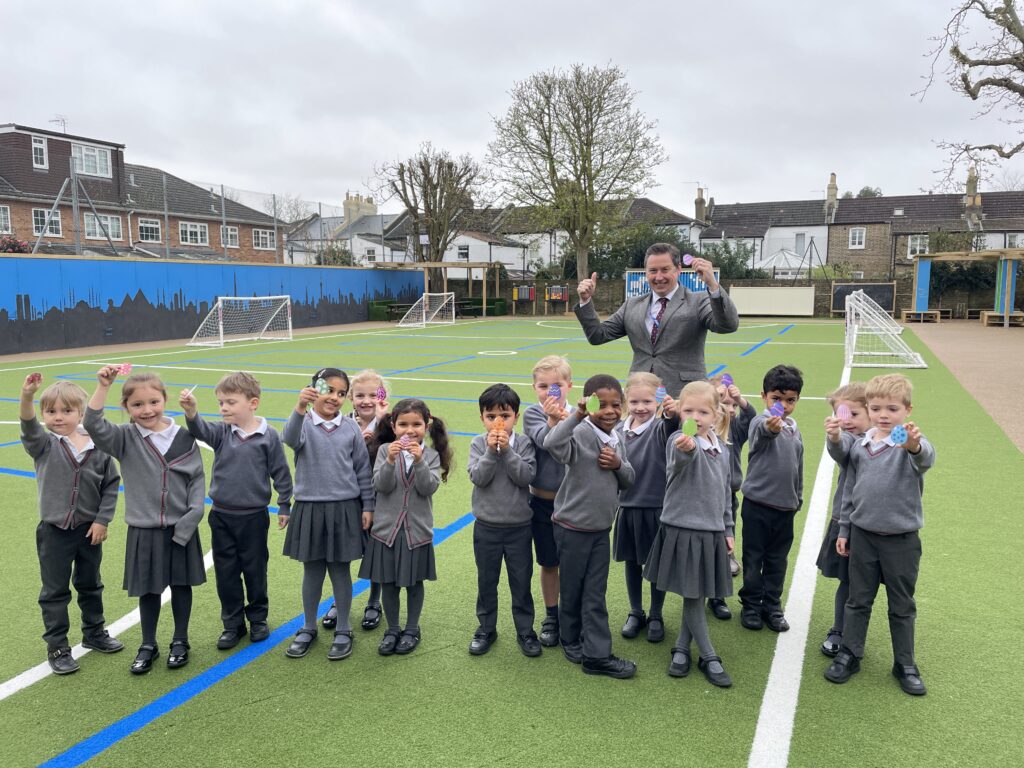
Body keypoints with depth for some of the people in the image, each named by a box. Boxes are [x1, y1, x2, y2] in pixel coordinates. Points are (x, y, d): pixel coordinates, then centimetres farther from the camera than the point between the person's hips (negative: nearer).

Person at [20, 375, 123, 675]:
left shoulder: (97, 448, -6)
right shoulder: (44, 445, -8)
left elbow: (111, 485, -1)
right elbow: (28, 426, -29)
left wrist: (102, 520, -6)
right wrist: (27, 395, -46)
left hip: (89, 529, 2)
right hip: (54, 531, -1)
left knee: (90, 585, 19)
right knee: (55, 591, 8)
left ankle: (94, 633, 37)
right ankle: (57, 647, 21)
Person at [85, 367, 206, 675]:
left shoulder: (184, 437, -5)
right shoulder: (125, 438, -5)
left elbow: (197, 479, -1)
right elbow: (93, 424, -21)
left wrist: (192, 517, -9)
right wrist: (103, 386, -26)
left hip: (181, 528, 0)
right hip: (144, 530, 0)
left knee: (181, 585, 12)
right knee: (148, 589, 12)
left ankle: (180, 641, 30)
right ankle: (148, 645, 31)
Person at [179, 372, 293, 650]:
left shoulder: (268, 436, -10)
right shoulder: (221, 432, -3)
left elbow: (281, 472, -3)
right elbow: (200, 430, -24)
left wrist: (284, 506, 1)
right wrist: (191, 411, -44)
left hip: (253, 517, -3)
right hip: (221, 516, 3)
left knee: (255, 570, 11)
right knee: (226, 572, 11)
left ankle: (258, 619, 30)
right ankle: (232, 624, 26)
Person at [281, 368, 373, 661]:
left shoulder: (351, 428, 0)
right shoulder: (304, 423, -5)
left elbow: (362, 469, 5)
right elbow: (290, 439, -29)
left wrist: (367, 507, 4)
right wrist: (301, 408, -46)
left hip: (344, 509, 1)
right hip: (309, 509, 0)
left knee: (340, 570, 10)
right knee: (312, 571, 13)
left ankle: (343, 631, 25)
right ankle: (308, 629, 30)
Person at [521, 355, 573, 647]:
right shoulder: (533, 413, -7)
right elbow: (543, 441, -27)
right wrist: (552, 420, -40)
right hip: (543, 501, 0)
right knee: (549, 563, 14)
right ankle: (551, 617, 31)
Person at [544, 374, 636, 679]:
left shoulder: (617, 441, 5)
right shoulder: (581, 434, -20)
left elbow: (629, 480, 11)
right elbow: (552, 444, -40)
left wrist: (618, 465, -10)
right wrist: (577, 415, -46)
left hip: (601, 528, 6)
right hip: (573, 527, -6)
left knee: (595, 593, 9)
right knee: (571, 589, 13)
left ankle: (597, 654, 17)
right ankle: (571, 640, 34)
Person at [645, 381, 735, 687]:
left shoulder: (722, 449, 7)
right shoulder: (679, 440, -14)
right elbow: (679, 462, -39)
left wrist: (728, 529, 17)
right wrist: (685, 449, -62)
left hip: (712, 530, 6)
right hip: (683, 527, -6)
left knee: (699, 595, 13)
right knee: (692, 595, 2)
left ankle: (681, 648, 29)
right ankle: (708, 657, 16)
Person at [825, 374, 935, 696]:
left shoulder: (910, 444, -12)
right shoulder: (859, 446, 1)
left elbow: (926, 459, -37)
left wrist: (915, 446, -60)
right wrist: (844, 530, 12)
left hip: (902, 540, -3)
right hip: (863, 534, 3)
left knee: (902, 606, 13)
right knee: (858, 600, 14)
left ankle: (905, 664, 29)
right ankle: (849, 655, 27)